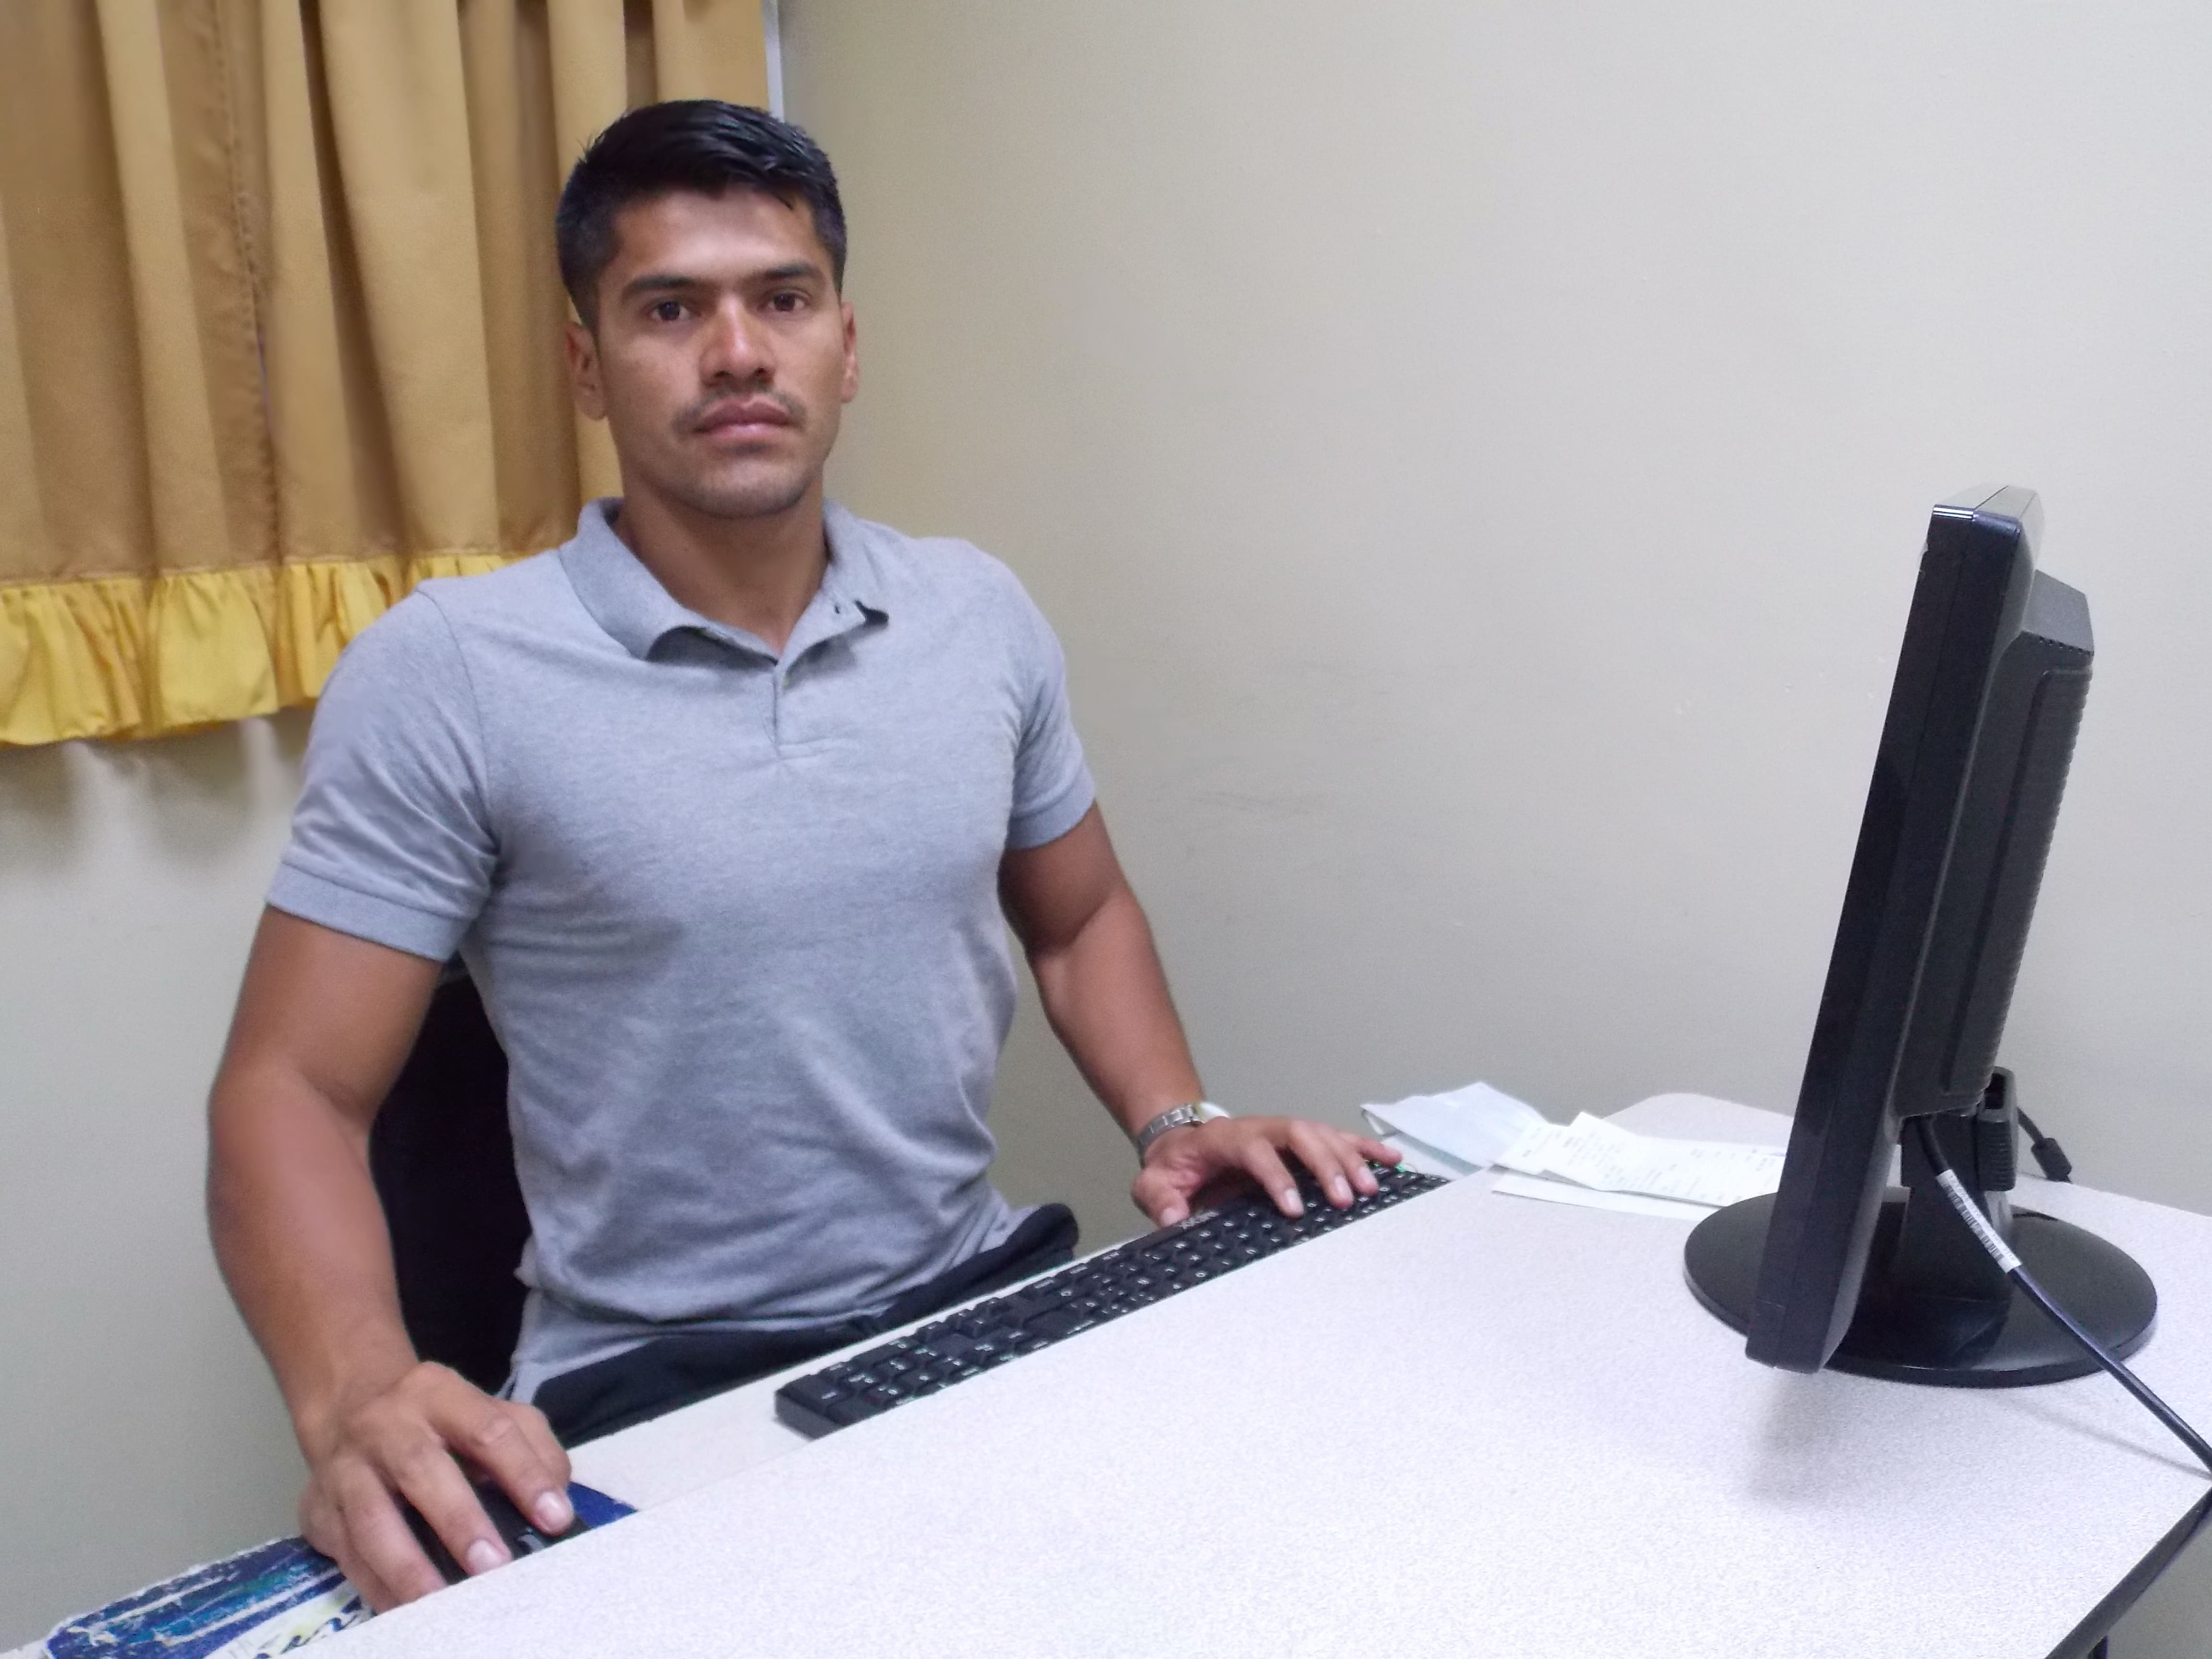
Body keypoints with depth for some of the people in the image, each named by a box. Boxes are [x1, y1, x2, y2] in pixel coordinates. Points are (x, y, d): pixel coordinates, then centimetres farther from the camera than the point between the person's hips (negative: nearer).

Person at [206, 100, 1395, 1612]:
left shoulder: (981, 616, 3)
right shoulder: (447, 674, -10)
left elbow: (1079, 916, 18)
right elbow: (292, 1093, -9)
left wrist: (1175, 1121, 0)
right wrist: (359, 1401, -27)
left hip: (982, 1302, 5)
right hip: (657, 1385, -4)